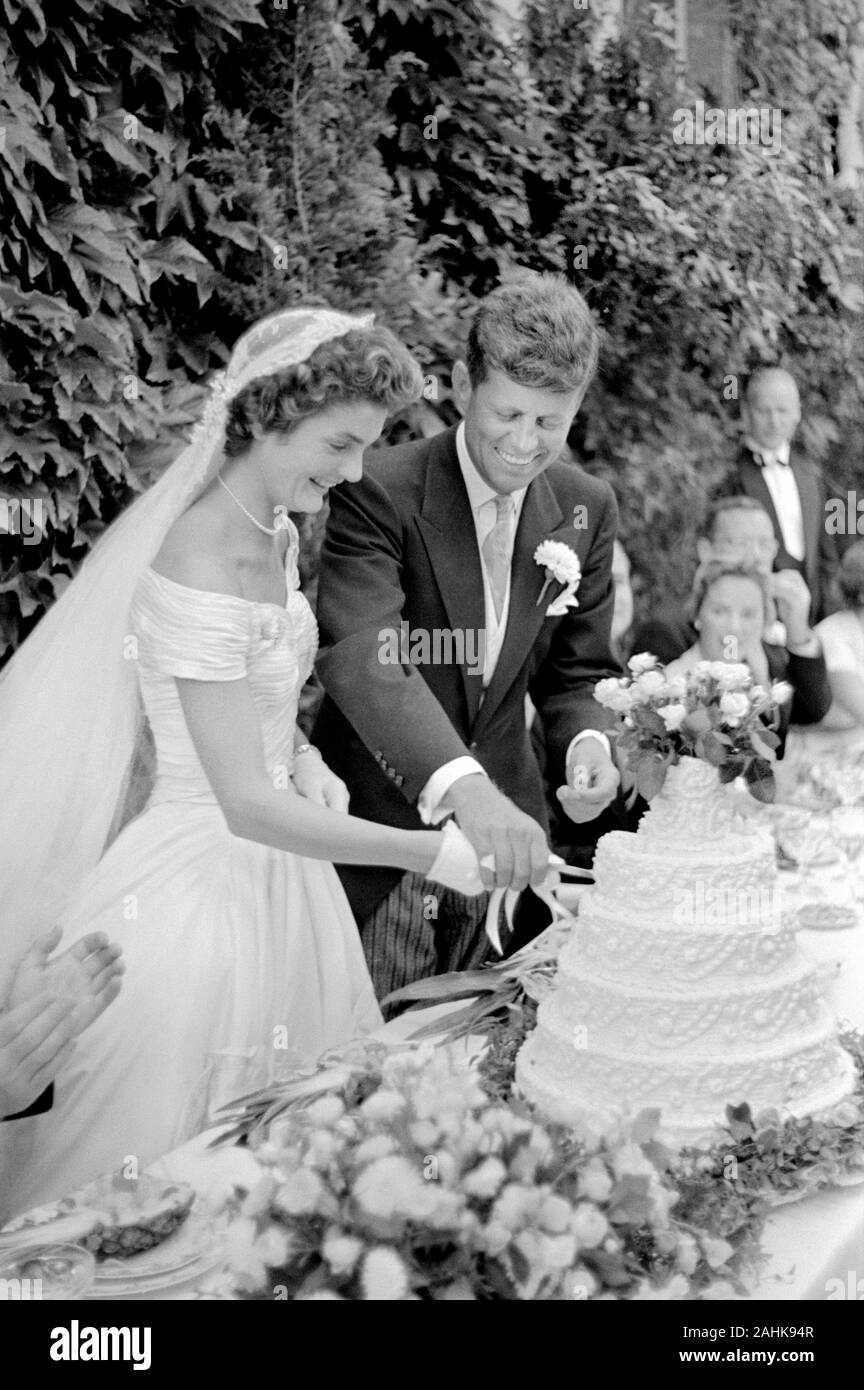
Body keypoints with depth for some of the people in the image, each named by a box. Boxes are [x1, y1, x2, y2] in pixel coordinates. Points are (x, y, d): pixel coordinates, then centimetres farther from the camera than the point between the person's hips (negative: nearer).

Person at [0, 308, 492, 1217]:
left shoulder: (278, 536, 3)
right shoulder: (200, 567, -24)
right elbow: (247, 805, -26)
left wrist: (301, 758, 0)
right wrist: (438, 854, -25)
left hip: (280, 872, 9)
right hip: (204, 889, -9)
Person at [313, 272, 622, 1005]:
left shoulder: (587, 508, 0)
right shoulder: (380, 490, -17)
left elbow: (577, 671, 8)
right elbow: (359, 655, -32)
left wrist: (587, 740, -15)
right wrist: (461, 784, -46)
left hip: (506, 824, 4)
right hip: (379, 831, -4)